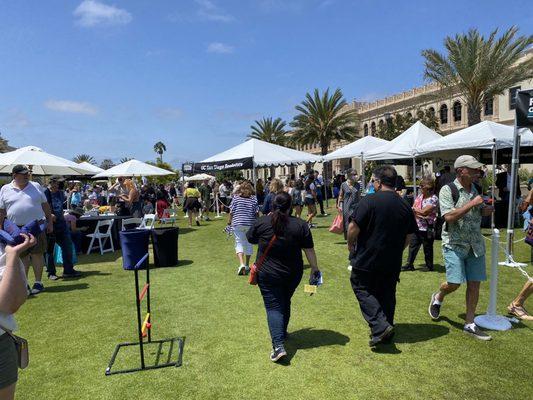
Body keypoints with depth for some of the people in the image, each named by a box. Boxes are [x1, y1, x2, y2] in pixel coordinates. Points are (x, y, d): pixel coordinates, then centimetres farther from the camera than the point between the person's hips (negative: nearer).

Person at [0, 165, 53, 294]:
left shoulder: (36, 186, 7)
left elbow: (45, 205, 10)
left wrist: (50, 222, 7)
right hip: (16, 229, 1)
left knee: (37, 253, 0)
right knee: (22, 255, 7)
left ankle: (38, 282, 10)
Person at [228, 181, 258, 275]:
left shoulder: (236, 197, -2)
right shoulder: (253, 198, 0)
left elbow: (231, 211, -1)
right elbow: (256, 213, -1)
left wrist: (229, 221, 12)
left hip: (237, 224, -1)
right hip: (250, 224, 1)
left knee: (239, 243, 3)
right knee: (248, 243, 14)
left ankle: (241, 264, -17)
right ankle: (247, 266, 23)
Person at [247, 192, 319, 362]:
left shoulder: (262, 222, -10)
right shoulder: (300, 225, -9)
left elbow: (250, 239, 7)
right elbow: (309, 250, -5)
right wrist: (315, 269, 7)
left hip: (268, 274, -2)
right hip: (293, 274, 2)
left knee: (273, 307, 3)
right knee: (285, 303, 23)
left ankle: (278, 345, -11)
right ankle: (282, 333, 40)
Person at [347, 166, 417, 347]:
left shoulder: (369, 201, -15)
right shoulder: (405, 206, 5)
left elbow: (353, 227, -17)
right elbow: (408, 237, 12)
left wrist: (350, 244, 1)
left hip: (367, 259, -6)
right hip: (392, 263, 6)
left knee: (362, 290, 8)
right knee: (387, 294, 17)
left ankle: (380, 327, -5)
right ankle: (387, 328, 28)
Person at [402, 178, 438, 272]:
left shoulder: (433, 199, -12)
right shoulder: (419, 196, 10)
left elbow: (424, 212, -20)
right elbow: (413, 210, 4)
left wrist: (415, 209, -4)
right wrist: (419, 214, -15)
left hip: (427, 228, -7)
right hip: (417, 226, 7)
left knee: (427, 248, 6)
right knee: (413, 246, 10)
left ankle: (429, 266, 20)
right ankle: (409, 265, 17)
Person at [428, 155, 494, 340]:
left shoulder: (475, 189, 11)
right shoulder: (448, 190, -11)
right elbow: (449, 216, -23)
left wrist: (487, 209, 0)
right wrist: (472, 204, -21)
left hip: (475, 245, 6)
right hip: (454, 244, -6)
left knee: (474, 283, 5)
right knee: (454, 283, -8)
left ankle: (469, 324, 16)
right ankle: (438, 297, 26)